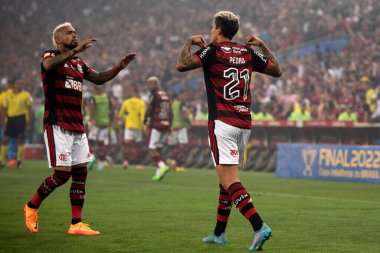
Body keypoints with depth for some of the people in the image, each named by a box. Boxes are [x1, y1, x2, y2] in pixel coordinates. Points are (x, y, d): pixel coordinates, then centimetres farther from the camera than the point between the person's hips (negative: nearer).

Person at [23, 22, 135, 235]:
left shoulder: (79, 64, 18)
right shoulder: (50, 56, -4)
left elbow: (99, 79, 22)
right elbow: (49, 64, -27)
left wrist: (119, 67, 7)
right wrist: (76, 50, -38)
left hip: (77, 125, 7)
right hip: (57, 124, -7)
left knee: (80, 171, 2)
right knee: (63, 172, -12)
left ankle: (77, 224, 5)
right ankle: (32, 206, 9)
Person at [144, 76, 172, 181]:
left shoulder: (154, 95, -8)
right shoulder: (166, 96, 16)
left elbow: (148, 110, -7)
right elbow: (170, 113, 17)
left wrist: (145, 121, 9)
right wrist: (169, 127, 20)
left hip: (156, 125, -7)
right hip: (166, 125, 7)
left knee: (152, 149, -7)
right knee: (158, 149, 11)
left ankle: (162, 166, -26)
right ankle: (159, 172, 3)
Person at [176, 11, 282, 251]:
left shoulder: (212, 51, -6)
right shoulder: (248, 53, 9)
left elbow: (181, 65, -16)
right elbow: (277, 70, 18)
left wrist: (190, 42, 1)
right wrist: (263, 45, 25)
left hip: (223, 123, -6)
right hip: (245, 123, 7)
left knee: (229, 180, -13)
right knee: (227, 179, 18)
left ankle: (259, 226, -29)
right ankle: (219, 233, 25)